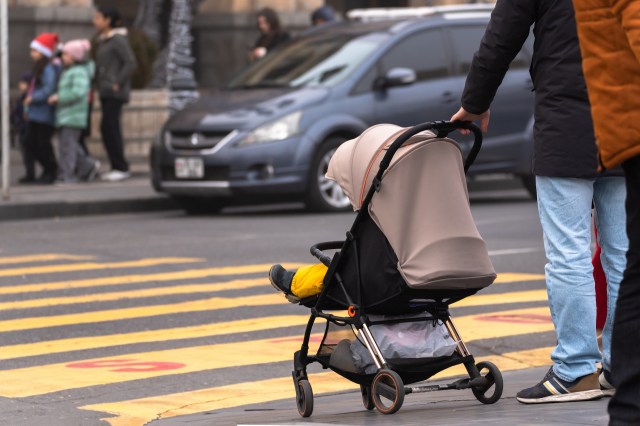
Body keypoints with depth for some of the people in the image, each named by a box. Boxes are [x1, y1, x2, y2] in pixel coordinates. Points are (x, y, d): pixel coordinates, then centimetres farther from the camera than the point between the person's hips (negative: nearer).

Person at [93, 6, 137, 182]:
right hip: (105, 93, 9)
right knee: (111, 130, 8)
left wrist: (117, 84, -19)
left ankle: (122, 168, -9)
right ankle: (117, 167, 11)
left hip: (115, 93, -9)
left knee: (109, 128, -12)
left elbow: (130, 63, -17)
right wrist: (99, 85, 12)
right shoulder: (103, 40, 17)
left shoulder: (118, 40, -10)